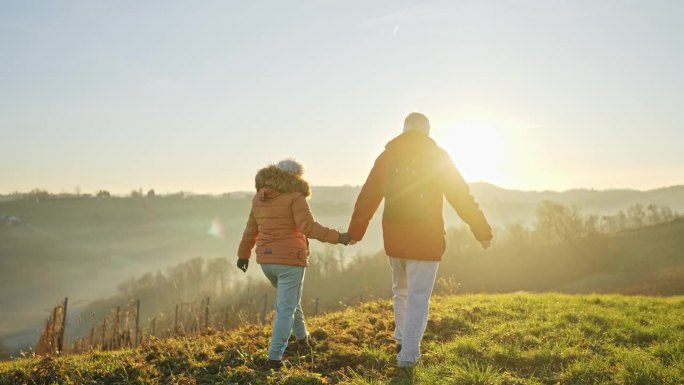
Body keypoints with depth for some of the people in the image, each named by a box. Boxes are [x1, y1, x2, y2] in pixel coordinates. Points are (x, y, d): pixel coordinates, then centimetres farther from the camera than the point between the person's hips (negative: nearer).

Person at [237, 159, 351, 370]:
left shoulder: (259, 198, 9)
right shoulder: (295, 197, -11)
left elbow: (251, 230, 17)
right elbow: (308, 227, -22)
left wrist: (243, 254, 26)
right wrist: (337, 237, -19)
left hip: (267, 259, 7)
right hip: (290, 259, -7)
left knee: (289, 299, 28)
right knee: (285, 309, 0)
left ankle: (302, 338, 39)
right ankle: (274, 358, -1)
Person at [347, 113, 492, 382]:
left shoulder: (387, 156, 5)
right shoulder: (437, 156, -3)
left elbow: (367, 197, 9)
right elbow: (462, 197, -3)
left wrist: (355, 233, 20)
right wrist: (483, 231, 5)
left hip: (394, 239, 4)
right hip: (425, 239, -3)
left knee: (401, 291, 25)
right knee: (418, 299, 3)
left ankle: (402, 341, 34)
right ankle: (406, 360, 2)